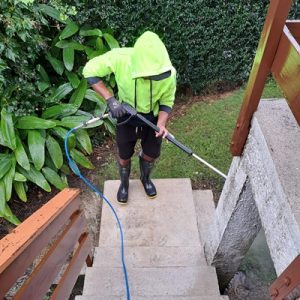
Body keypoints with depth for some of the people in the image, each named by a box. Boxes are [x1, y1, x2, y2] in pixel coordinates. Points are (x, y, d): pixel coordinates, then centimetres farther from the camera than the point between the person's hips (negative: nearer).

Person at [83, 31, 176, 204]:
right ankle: (124, 184, 46)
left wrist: (161, 124, -32)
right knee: (125, 156, 15)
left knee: (151, 154, 17)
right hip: (126, 117, -1)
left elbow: (166, 103, -13)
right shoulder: (120, 58, -33)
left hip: (153, 118, 1)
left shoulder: (168, 74, -29)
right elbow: (90, 71, -20)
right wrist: (110, 99, -30)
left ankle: (146, 179, 50)